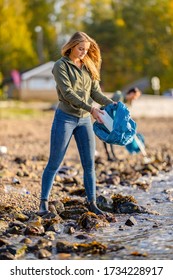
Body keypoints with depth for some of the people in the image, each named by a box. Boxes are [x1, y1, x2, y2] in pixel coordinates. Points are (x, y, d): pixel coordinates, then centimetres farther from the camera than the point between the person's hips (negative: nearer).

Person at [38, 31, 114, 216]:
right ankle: (44, 202, 6)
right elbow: (68, 93, -16)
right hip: (65, 117, -5)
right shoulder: (61, 65, -6)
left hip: (84, 119, 5)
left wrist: (111, 104, -12)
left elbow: (95, 92, 6)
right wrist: (91, 108, -23)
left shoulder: (89, 67, 11)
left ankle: (92, 203, 9)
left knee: (89, 164, 3)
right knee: (54, 163, -2)